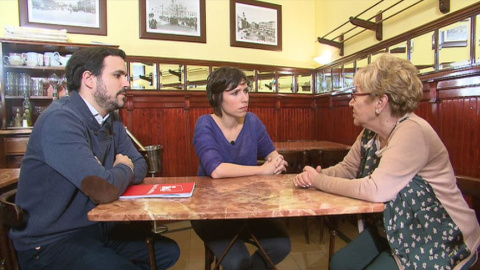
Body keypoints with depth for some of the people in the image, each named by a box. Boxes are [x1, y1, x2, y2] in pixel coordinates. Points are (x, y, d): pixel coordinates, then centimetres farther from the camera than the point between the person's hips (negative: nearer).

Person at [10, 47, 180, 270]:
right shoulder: (61, 120, -25)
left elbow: (140, 165, 7)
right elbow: (105, 190, -35)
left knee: (169, 251, 7)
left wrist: (112, 176, -16)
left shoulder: (110, 119, 2)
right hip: (50, 242, -7)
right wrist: (124, 169, -11)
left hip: (96, 225, 8)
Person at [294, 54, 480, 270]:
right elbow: (347, 168, 4)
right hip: (400, 229, 7)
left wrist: (319, 181, -23)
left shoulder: (412, 132, -27)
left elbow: (375, 190, -33)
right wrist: (313, 176, -16)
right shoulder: (370, 134, -2)